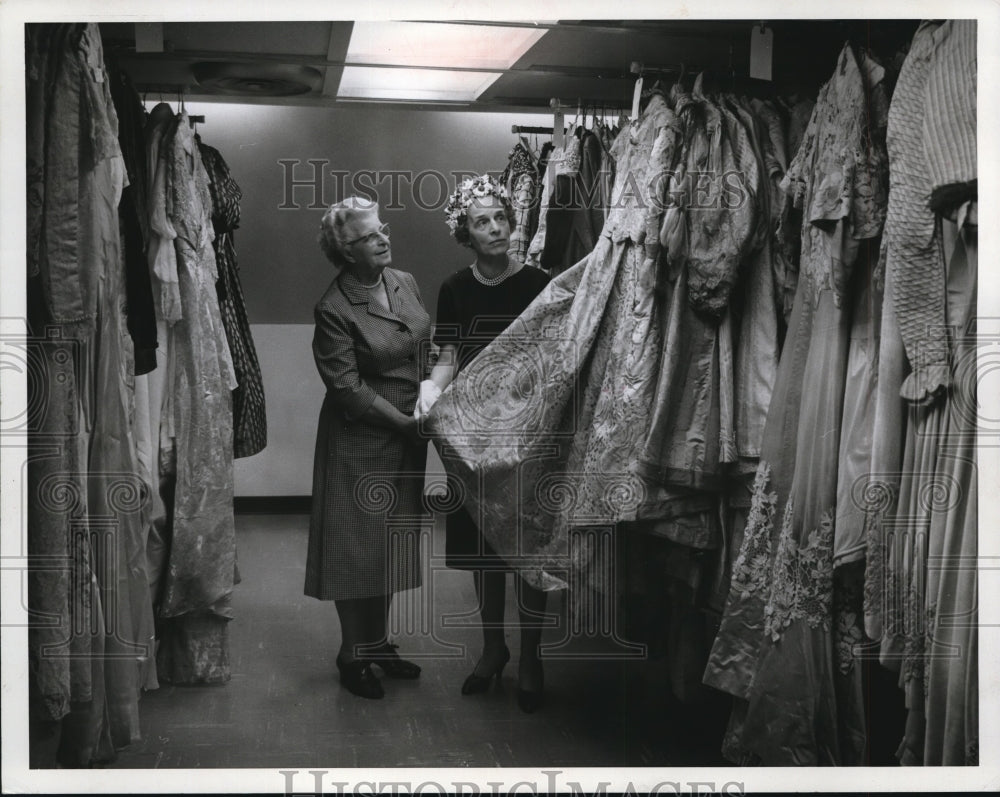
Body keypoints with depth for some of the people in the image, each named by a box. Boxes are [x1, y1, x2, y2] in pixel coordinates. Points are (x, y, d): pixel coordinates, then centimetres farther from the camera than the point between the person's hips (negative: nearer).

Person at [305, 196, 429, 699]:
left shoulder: (405, 282, 4)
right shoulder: (333, 310, -17)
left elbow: (426, 347, 14)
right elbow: (347, 387, -17)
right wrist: (404, 422, -18)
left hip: (407, 436, 7)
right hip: (360, 439, -7)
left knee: (393, 539, 15)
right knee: (356, 545, 3)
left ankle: (378, 642, 30)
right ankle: (352, 657, 18)